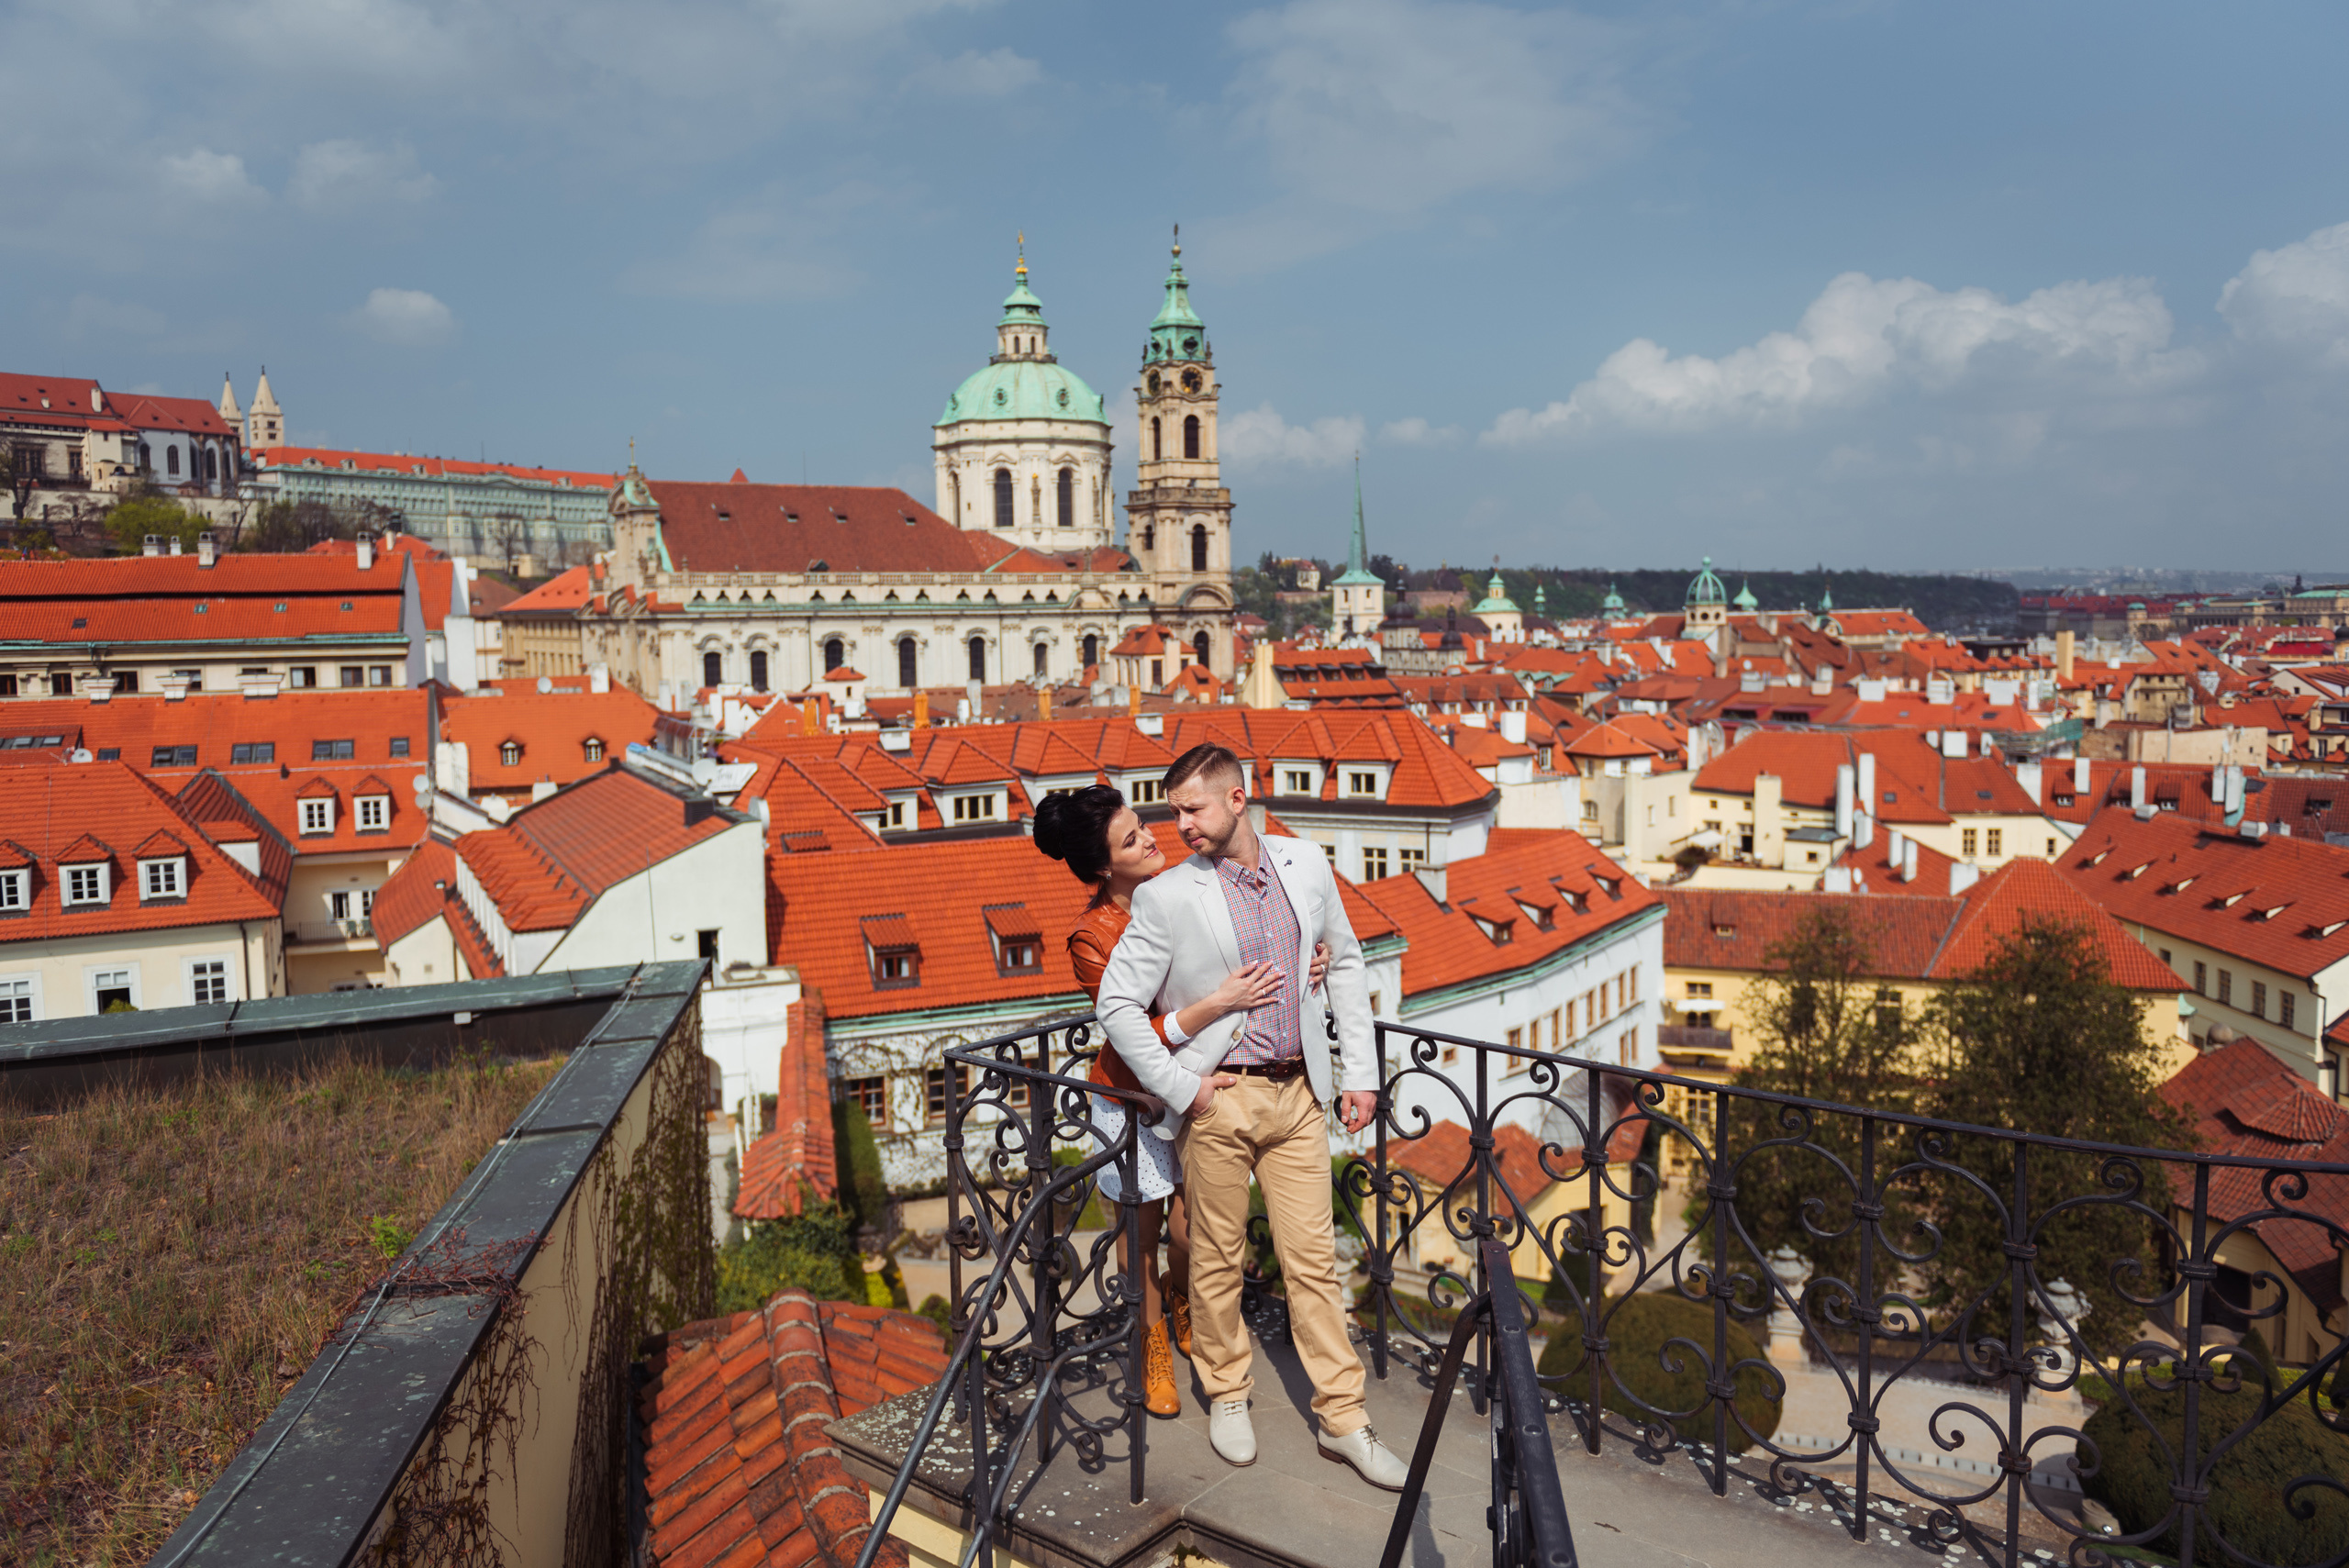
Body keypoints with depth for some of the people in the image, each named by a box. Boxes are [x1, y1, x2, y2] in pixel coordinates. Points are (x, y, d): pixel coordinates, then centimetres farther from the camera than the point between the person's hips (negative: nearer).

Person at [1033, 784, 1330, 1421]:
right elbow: (1139, 1036, -24)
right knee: (1141, 1232, 13)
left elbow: (1240, 952, 5)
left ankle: (1180, 1298, 45)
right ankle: (1154, 1344, 39)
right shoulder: (1092, 938, -22)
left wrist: (1306, 963, -15)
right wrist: (1219, 1002, -36)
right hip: (1134, 1101, -3)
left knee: (1192, 1232, 10)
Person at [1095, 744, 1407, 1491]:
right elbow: (1118, 1002, -6)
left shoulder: (1307, 864, 2)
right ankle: (1226, 1395, 32)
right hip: (1219, 1098, -2)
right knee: (1218, 1260, 10)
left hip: (1298, 1094, 3)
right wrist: (1181, 1088, -9)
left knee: (1314, 1259, 7)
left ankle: (1342, 1418, 19)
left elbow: (1345, 962, 12)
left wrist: (1360, 1071, 8)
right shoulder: (1167, 897, -10)